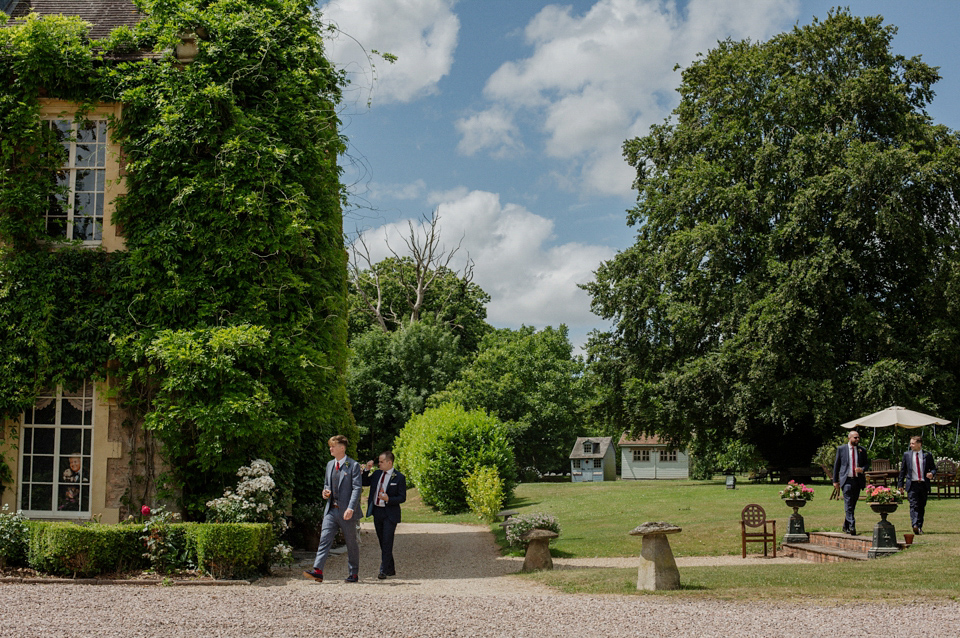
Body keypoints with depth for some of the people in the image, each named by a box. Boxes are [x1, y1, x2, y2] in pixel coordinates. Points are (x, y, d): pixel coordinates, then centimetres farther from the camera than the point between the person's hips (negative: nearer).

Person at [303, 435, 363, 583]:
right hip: (331, 509, 6)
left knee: (351, 543, 6)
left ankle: (353, 574, 17)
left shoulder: (353, 465, -7)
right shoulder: (330, 465, 15)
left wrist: (350, 508, -23)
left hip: (346, 511, -5)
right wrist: (326, 491, 3)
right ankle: (318, 571, -14)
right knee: (324, 539, -7)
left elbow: (357, 488, -13)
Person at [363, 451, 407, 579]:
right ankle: (391, 569, 23)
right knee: (382, 542, 12)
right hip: (377, 511, 6)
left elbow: (402, 497, -7)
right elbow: (364, 482, 19)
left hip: (390, 513, -6)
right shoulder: (377, 474, 10)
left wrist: (388, 499, -23)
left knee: (387, 542, -8)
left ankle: (384, 570, -4)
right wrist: (367, 470, 4)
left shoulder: (399, 477, -7)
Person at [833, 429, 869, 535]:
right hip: (846, 480, -3)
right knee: (848, 505, -14)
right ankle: (852, 527, -20)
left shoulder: (862, 450, 9)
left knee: (852, 505, 9)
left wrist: (862, 469, -9)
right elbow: (836, 465, 8)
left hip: (858, 480, 3)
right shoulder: (841, 449, 3)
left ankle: (846, 527, 22)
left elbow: (867, 463, 15)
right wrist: (835, 480, 5)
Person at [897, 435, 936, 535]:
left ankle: (920, 527, 16)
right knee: (914, 505, -15)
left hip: (924, 485, 1)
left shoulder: (927, 455, 6)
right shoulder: (907, 455, 7)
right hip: (912, 484, -1)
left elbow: (933, 468, 11)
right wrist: (900, 485, 7)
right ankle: (915, 525, -30)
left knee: (921, 507, 7)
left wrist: (932, 474, -13)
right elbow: (902, 470, 11)